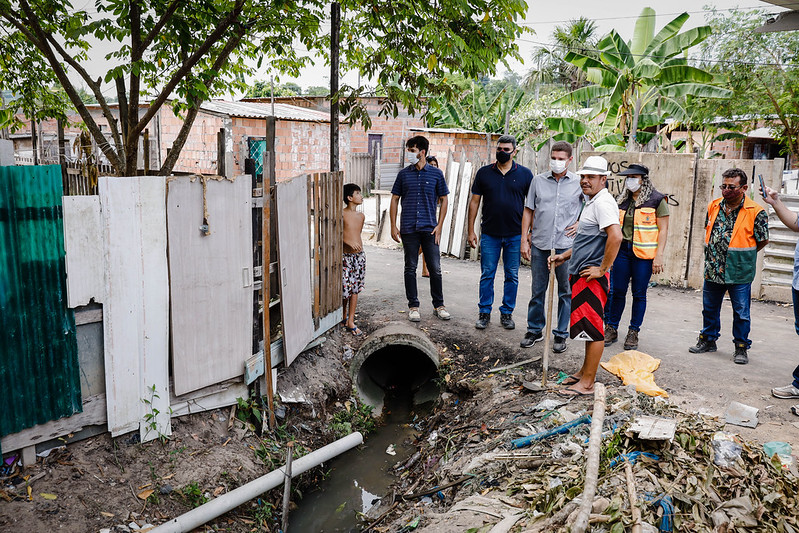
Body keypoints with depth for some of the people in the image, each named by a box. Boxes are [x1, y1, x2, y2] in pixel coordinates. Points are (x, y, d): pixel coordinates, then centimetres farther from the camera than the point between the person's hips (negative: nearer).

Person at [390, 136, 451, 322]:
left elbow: (443, 200, 6)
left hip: (430, 229, -1)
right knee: (410, 268, 6)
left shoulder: (436, 173, 2)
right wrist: (393, 226, 1)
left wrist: (439, 225, -3)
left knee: (435, 268, 2)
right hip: (408, 229, 1)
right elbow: (395, 199, 9)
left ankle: (439, 305, 17)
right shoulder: (404, 174, 6)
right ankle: (413, 306, 17)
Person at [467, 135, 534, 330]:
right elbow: (474, 202, 6)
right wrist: (471, 231, 1)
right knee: (487, 275, 4)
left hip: (515, 235, 0)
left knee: (512, 276, 7)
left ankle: (507, 313, 19)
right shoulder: (484, 173, 4)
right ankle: (484, 313, 15)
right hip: (489, 234, 0)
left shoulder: (525, 174, 2)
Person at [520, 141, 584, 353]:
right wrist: (524, 240, 4)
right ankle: (535, 329, 25)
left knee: (566, 292, 5)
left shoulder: (579, 183, 1)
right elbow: (528, 211, 8)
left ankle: (561, 334, 18)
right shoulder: (538, 181, 6)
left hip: (565, 245, -1)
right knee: (537, 290, 10)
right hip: (539, 244, 2)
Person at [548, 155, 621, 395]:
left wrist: (602, 269, -23)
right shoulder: (592, 202, 18)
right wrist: (564, 256, 20)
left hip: (592, 277, -11)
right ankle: (586, 371, 30)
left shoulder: (603, 202, -15)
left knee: (592, 328, -3)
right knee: (588, 327, 18)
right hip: (582, 274, 11)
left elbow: (615, 236, -30)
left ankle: (587, 383, 4)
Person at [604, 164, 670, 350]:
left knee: (639, 293, 4)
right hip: (622, 250, 4)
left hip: (644, 253, -4)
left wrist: (658, 256, -13)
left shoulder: (657, 200, -3)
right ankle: (611, 328, 16)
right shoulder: (622, 200, 12)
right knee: (617, 291, 5)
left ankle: (633, 332, 15)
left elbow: (663, 230, -6)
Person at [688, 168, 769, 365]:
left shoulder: (755, 212, -11)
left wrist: (741, 255, 3)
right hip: (713, 270, 5)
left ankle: (741, 347, 21)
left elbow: (763, 240, -3)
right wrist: (714, 255, 10)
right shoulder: (713, 206, 3)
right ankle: (708, 340, 33)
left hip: (739, 273, -4)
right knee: (710, 308, 16)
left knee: (741, 312, 6)